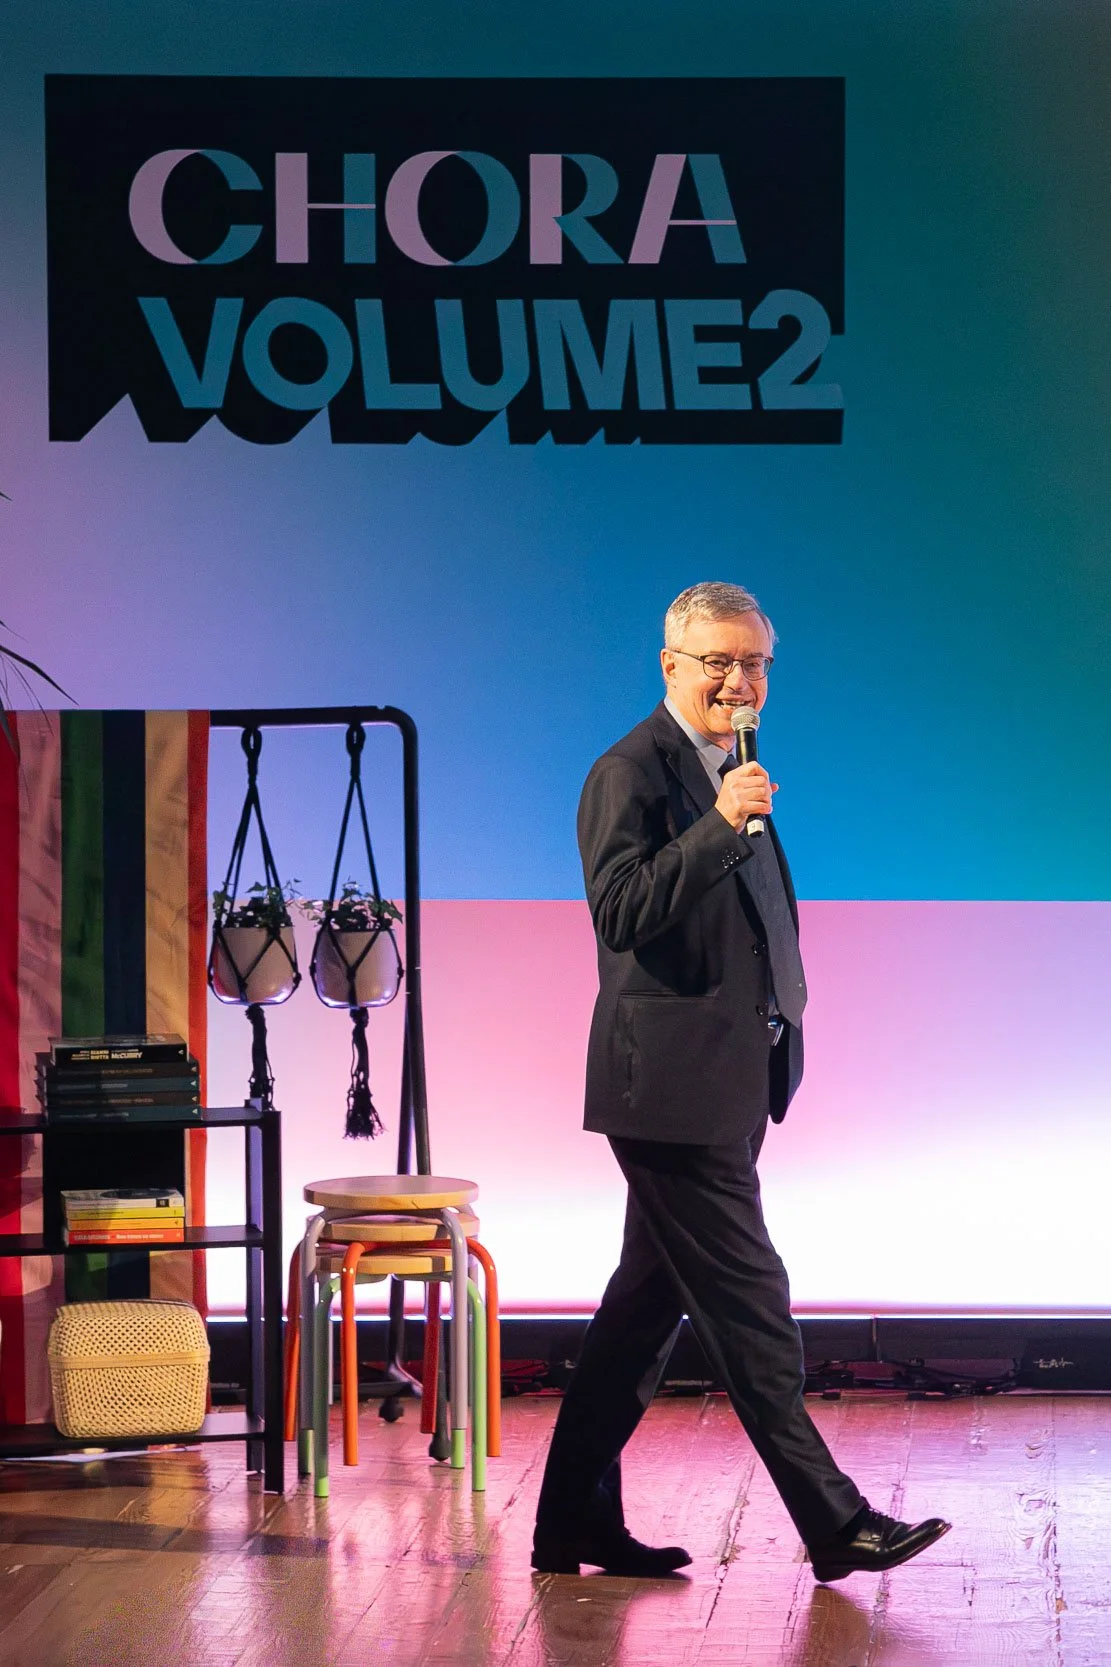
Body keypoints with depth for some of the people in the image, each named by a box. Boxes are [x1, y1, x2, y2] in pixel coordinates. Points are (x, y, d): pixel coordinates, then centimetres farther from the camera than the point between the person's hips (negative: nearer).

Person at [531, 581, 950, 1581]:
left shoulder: (730, 773, 18)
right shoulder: (632, 773, -11)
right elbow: (622, 914, -22)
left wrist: (767, 1067, 22)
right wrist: (718, 827, -30)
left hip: (726, 1085, 10)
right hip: (673, 1085, -10)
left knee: (652, 1303, 12)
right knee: (747, 1301, -6)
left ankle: (577, 1524, 18)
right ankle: (832, 1524, -3)